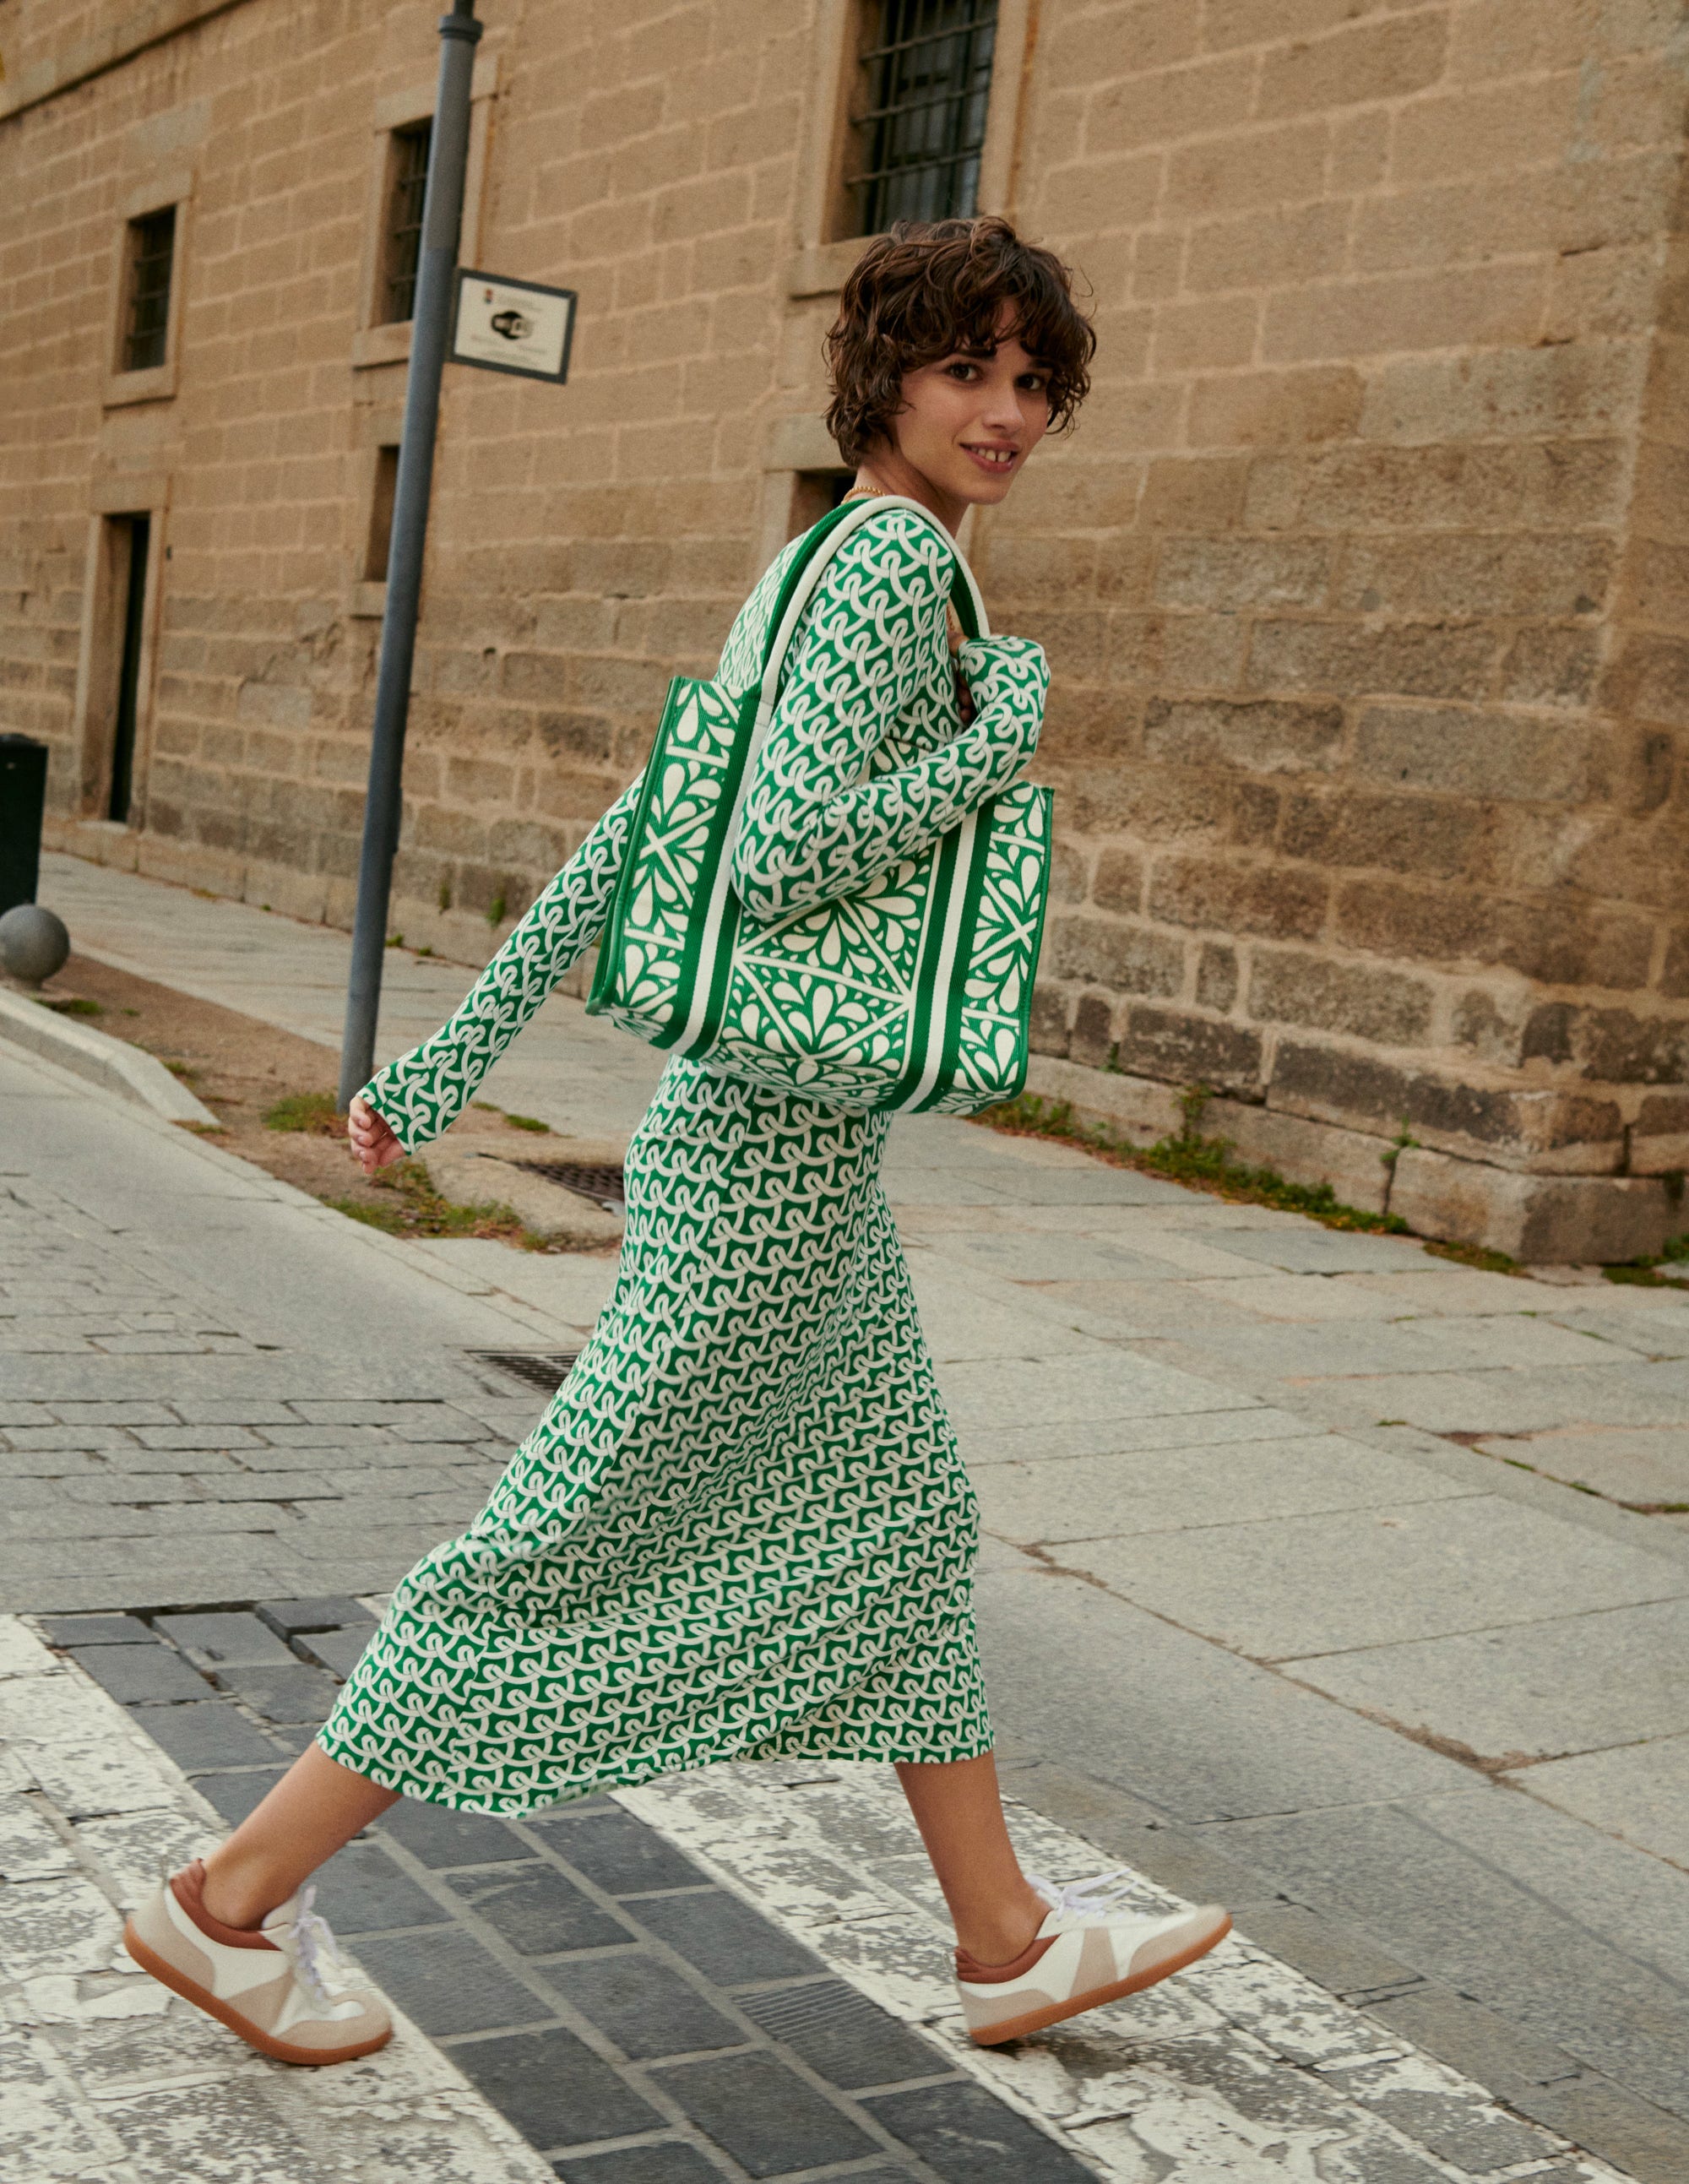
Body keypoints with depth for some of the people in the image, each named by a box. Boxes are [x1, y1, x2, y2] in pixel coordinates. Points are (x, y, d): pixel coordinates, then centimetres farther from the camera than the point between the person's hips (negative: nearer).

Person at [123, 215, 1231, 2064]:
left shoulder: (799, 580, 13)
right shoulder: (896, 559, -14)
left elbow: (618, 849, 12)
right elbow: (780, 853, -27)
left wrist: (451, 1059, 12)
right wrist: (998, 743, -13)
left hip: (774, 1125, 10)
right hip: (778, 1146, -10)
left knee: (899, 1513, 16)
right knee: (582, 1533, 0)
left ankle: (1010, 1942, 30)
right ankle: (235, 1897, 13)